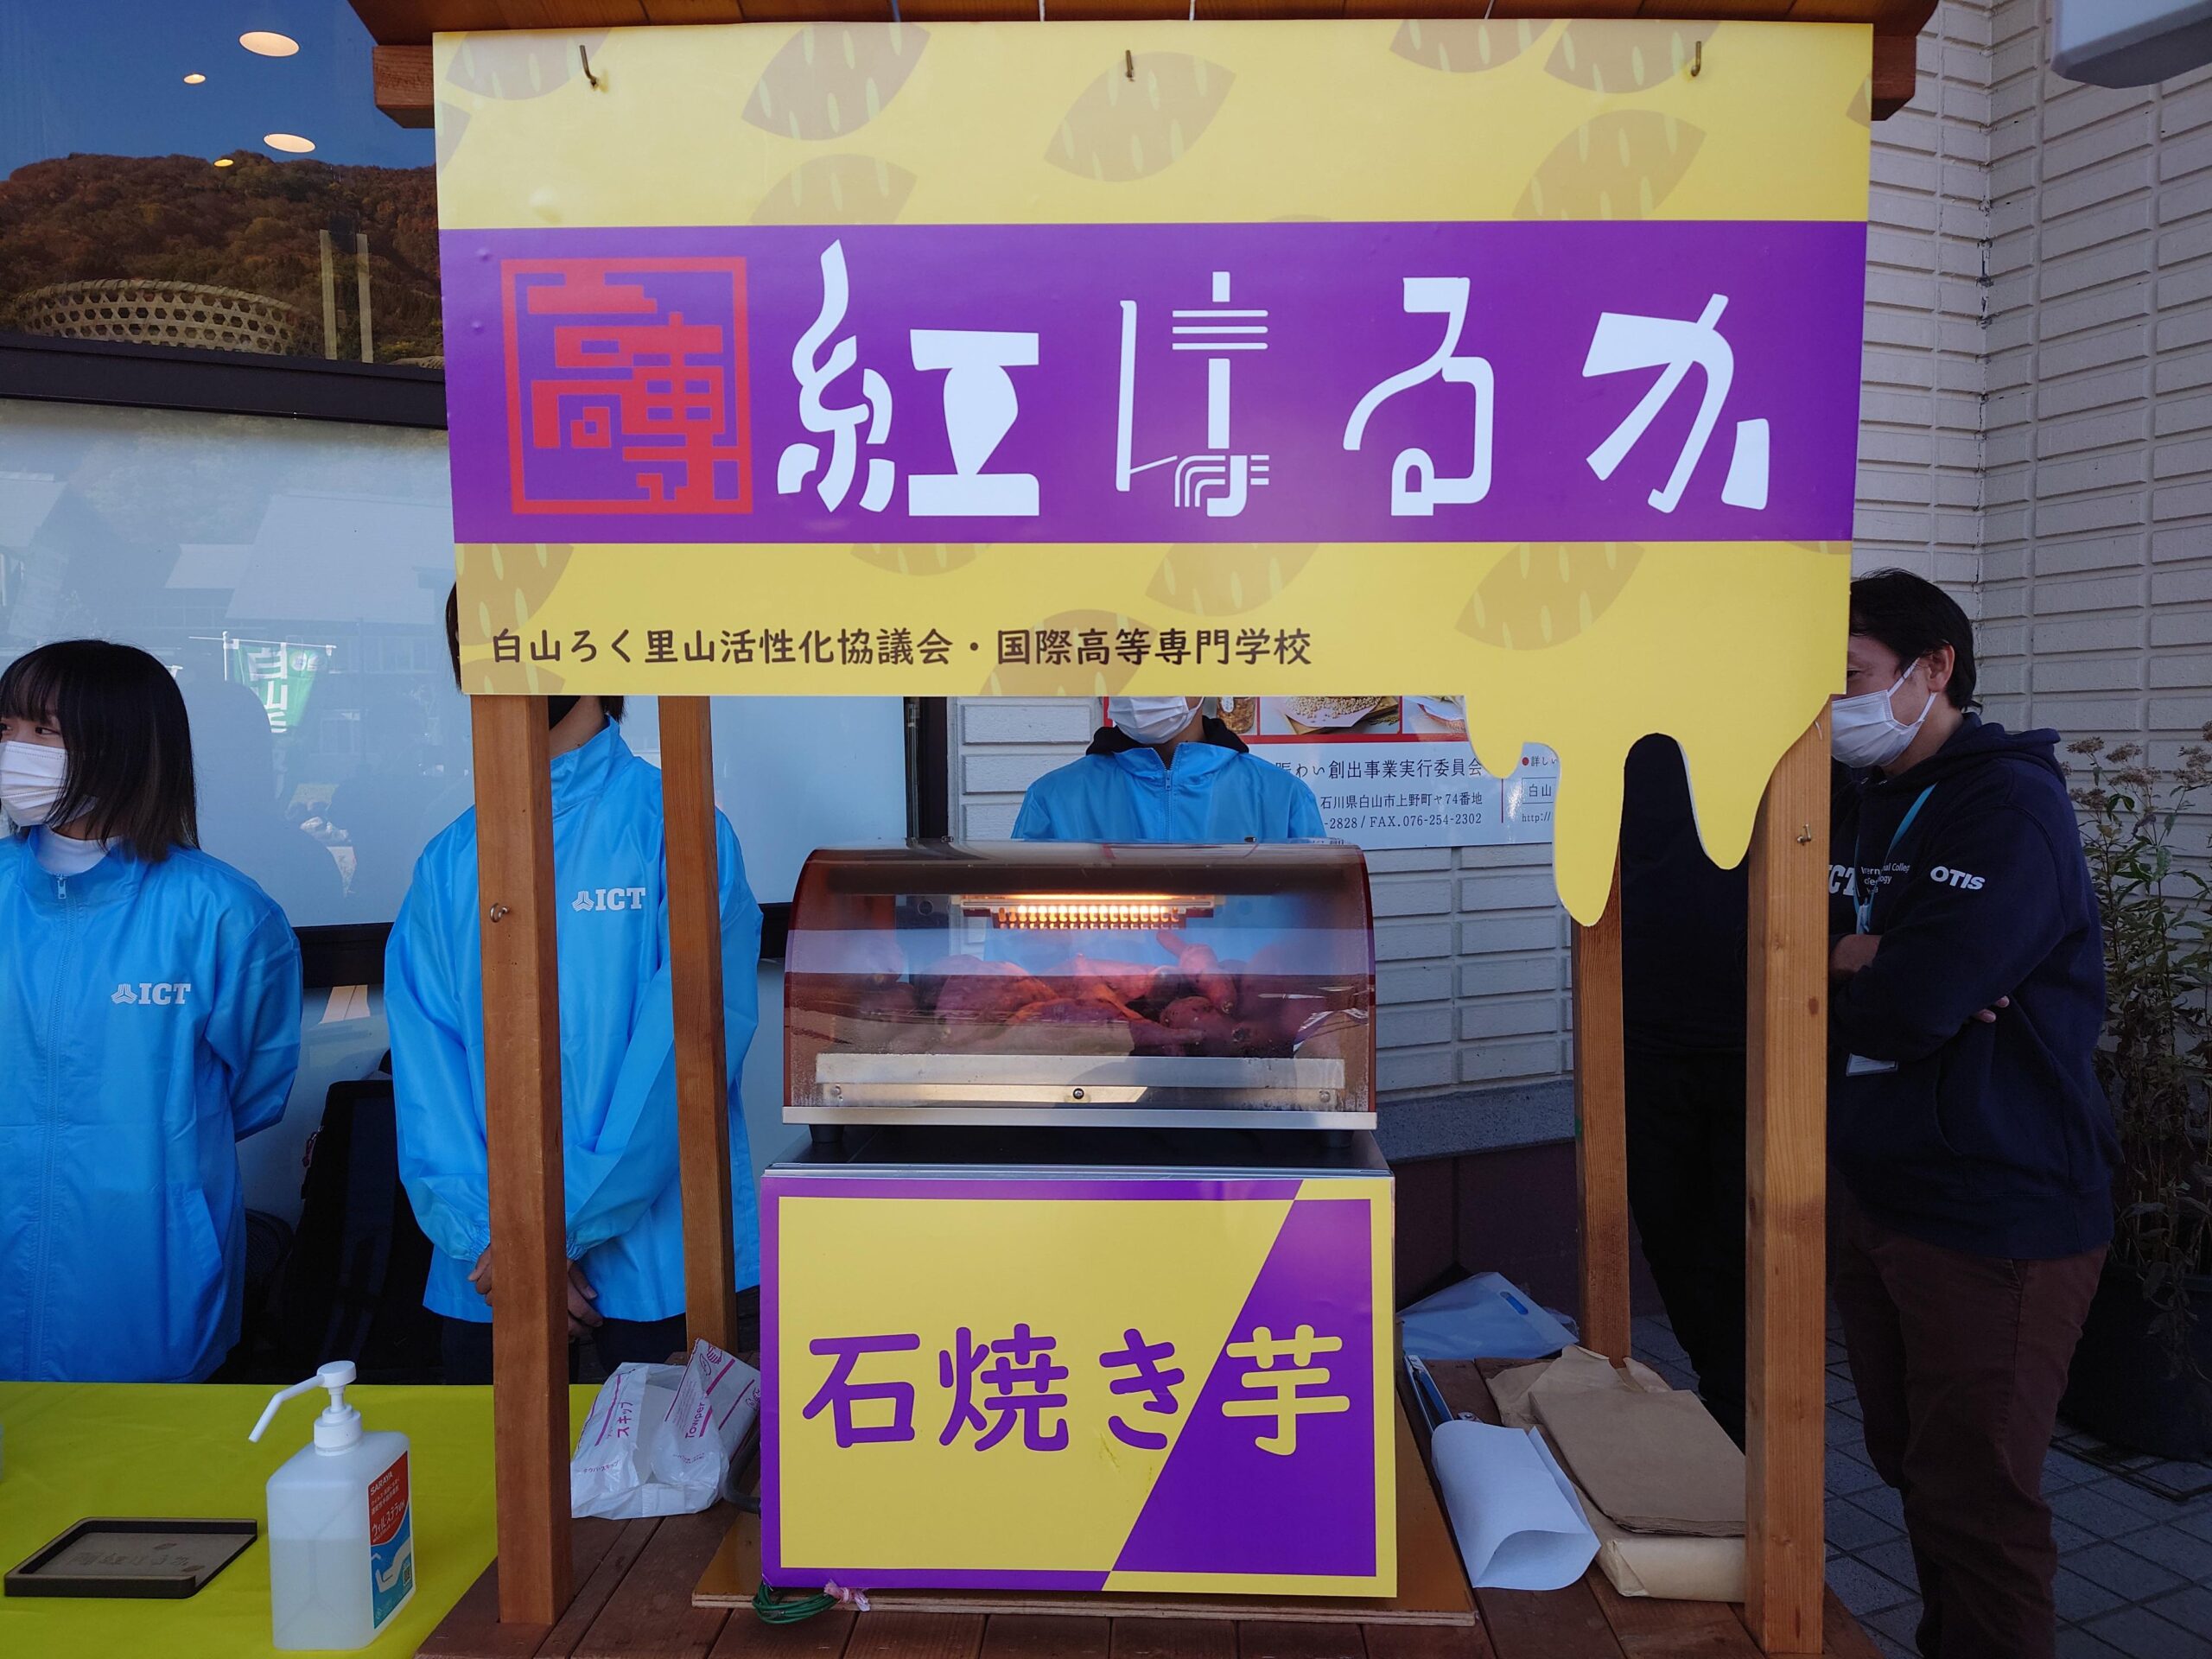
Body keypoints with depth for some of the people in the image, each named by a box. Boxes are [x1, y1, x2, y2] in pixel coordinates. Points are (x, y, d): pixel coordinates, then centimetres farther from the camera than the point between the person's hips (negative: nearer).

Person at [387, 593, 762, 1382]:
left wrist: (561, 1227, -14)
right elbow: (425, 1074, 2)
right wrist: (485, 1236, -11)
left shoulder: (675, 828, -7)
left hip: (657, 1267, -3)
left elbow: (685, 1050, -14)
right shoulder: (448, 862, 7)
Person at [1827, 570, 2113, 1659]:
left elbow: (1919, 1002, -26)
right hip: (1877, 1197, 8)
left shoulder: (2011, 806, -14)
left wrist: (1834, 978, -7)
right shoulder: (1856, 808, 11)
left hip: (1996, 1218, -7)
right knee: (1913, 1471, 19)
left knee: (1974, 1506, 2)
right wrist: (1863, 968, -15)